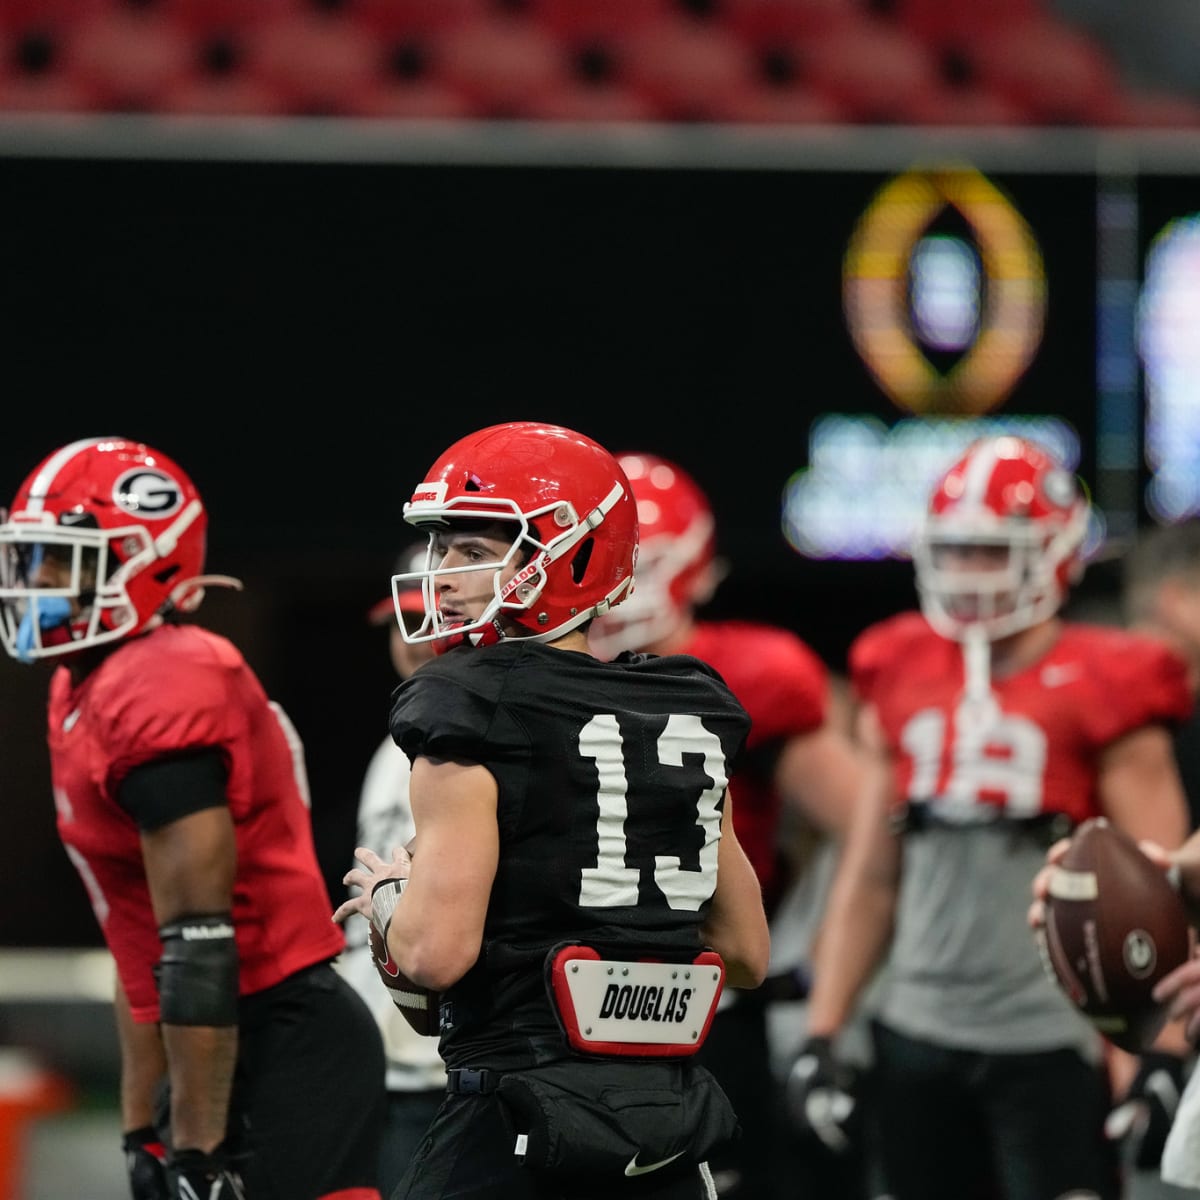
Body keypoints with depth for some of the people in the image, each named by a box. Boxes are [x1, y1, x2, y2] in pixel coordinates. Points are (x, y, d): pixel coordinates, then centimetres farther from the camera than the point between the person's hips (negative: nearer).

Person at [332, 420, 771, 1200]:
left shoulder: (470, 717, -9)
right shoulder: (693, 721, 11)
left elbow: (437, 954, -17)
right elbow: (746, 955, 15)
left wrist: (387, 897, 3)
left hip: (521, 1115, -6)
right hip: (669, 1121, 6)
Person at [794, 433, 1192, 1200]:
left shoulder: (1098, 691, -5)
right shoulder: (903, 677, 10)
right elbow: (868, 880, 16)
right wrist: (823, 1035, 11)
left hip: (1051, 1044, -5)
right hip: (919, 1040, 5)